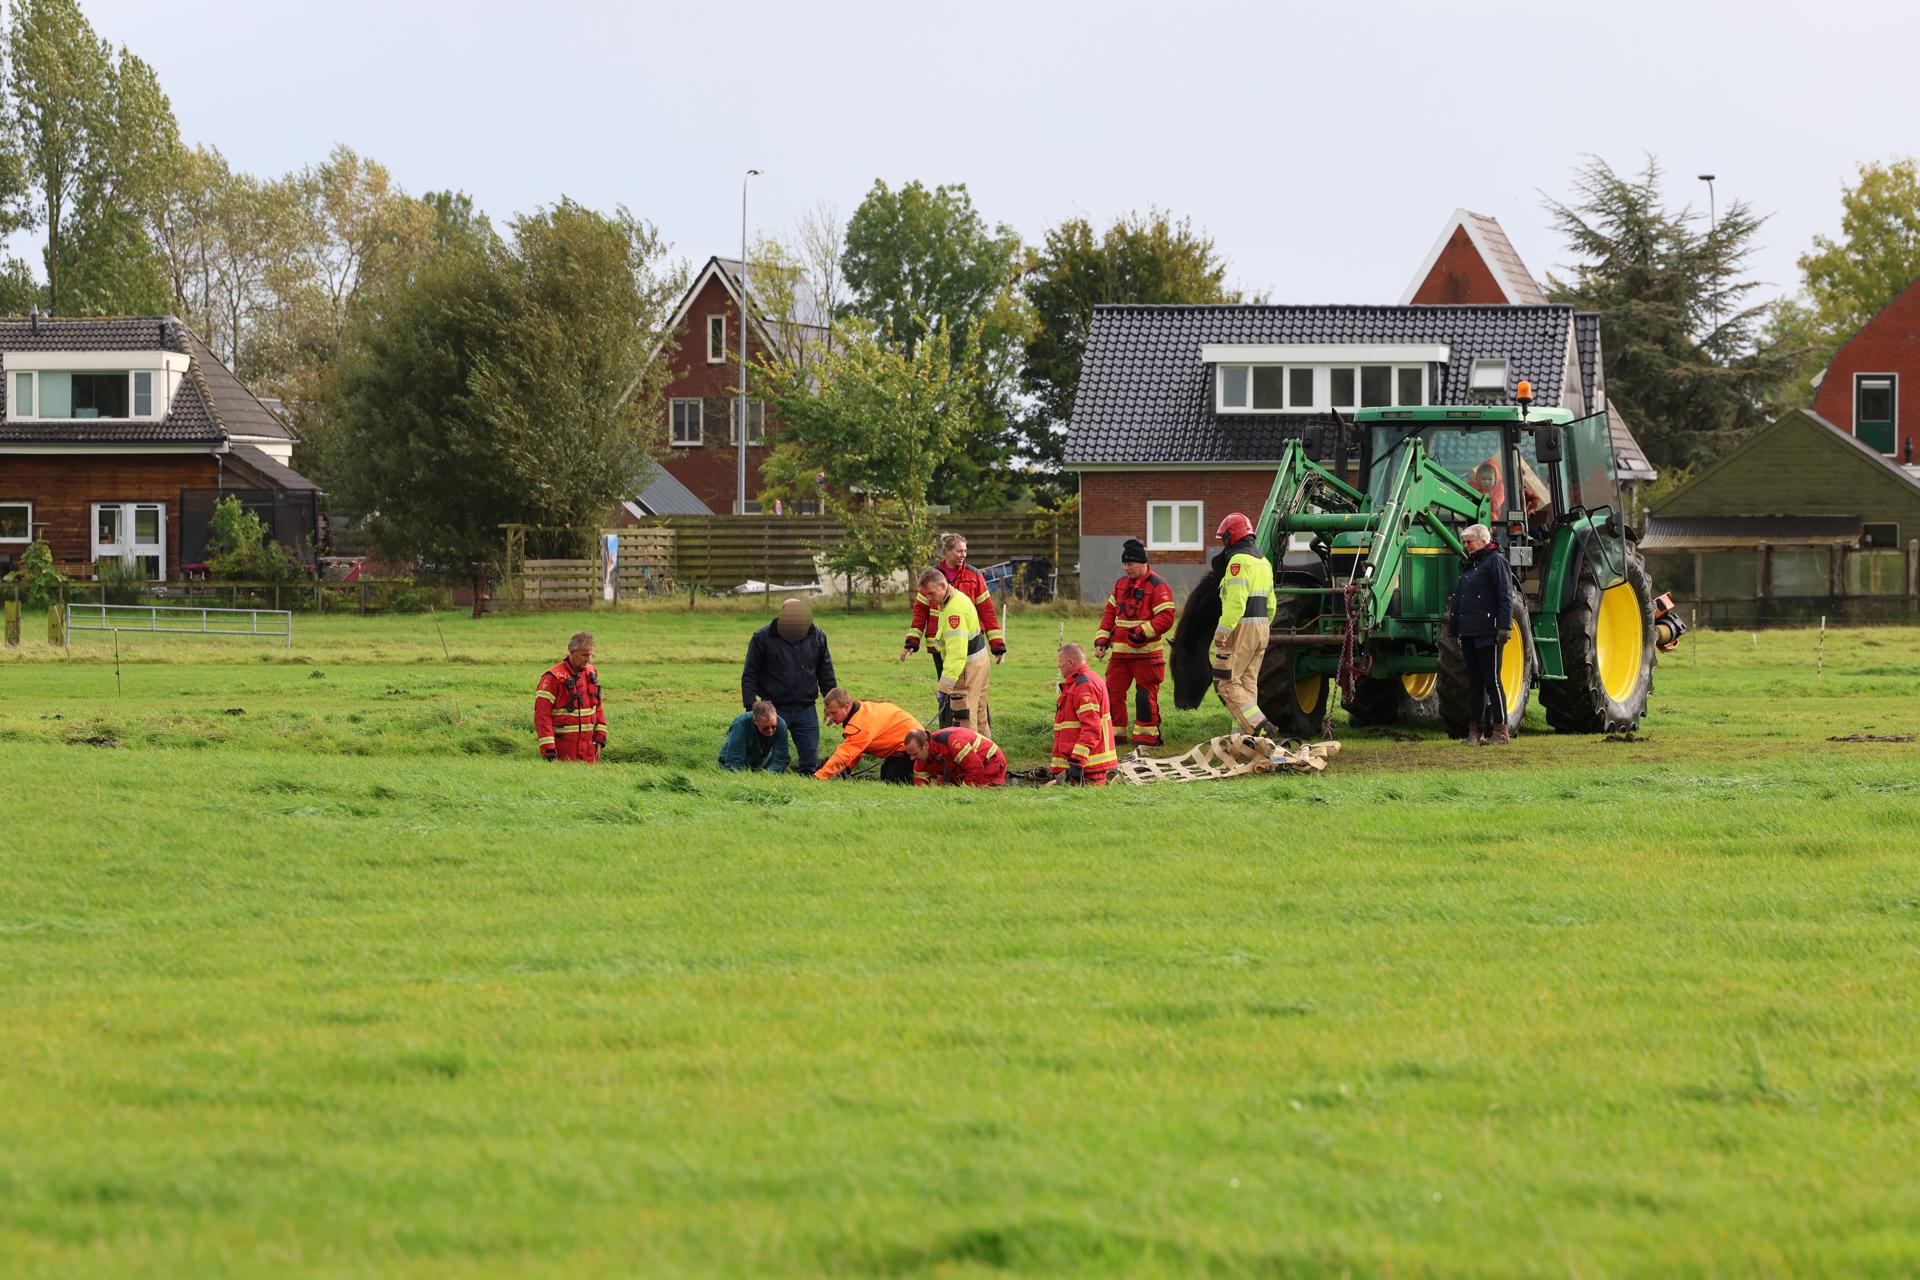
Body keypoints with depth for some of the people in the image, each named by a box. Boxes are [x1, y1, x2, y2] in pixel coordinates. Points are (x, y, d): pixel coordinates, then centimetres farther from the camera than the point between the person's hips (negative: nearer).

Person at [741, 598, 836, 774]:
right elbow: (750, 675, -3)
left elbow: (826, 673, 12)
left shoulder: (816, 636, 1)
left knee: (810, 761, 3)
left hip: (806, 711, 2)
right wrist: (750, 706, -9)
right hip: (774, 710, -2)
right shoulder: (763, 638, -8)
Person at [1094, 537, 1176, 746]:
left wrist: (1142, 633, -23)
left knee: (1146, 694, -2)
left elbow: (1165, 618, -15)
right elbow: (1110, 614, 17)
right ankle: (1114, 733, 13)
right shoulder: (1120, 585, 14)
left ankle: (1148, 736, 5)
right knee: (1113, 691, 4)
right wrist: (1101, 641, 7)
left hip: (1146, 653, -6)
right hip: (1120, 651, 7)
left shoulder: (1158, 586, -9)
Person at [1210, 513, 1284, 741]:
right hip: (1261, 628, 9)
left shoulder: (1239, 561, -14)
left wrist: (1222, 631, -21)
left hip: (1240, 628, -9)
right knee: (1248, 683, 12)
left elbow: (1236, 602, -22)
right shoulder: (1263, 562, 16)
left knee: (1226, 683, -6)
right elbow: (1270, 604, 20)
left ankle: (1261, 727, -18)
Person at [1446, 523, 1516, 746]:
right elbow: (1458, 599, 23)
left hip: (1488, 634, -9)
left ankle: (1501, 730, -2)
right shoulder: (1471, 564, 20)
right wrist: (1455, 630, 20)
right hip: (1469, 633, 9)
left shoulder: (1495, 561, -6)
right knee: (1474, 683, 9)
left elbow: (1505, 597, -13)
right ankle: (1475, 730, 11)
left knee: (1492, 681, -6)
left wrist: (1504, 627, -20)